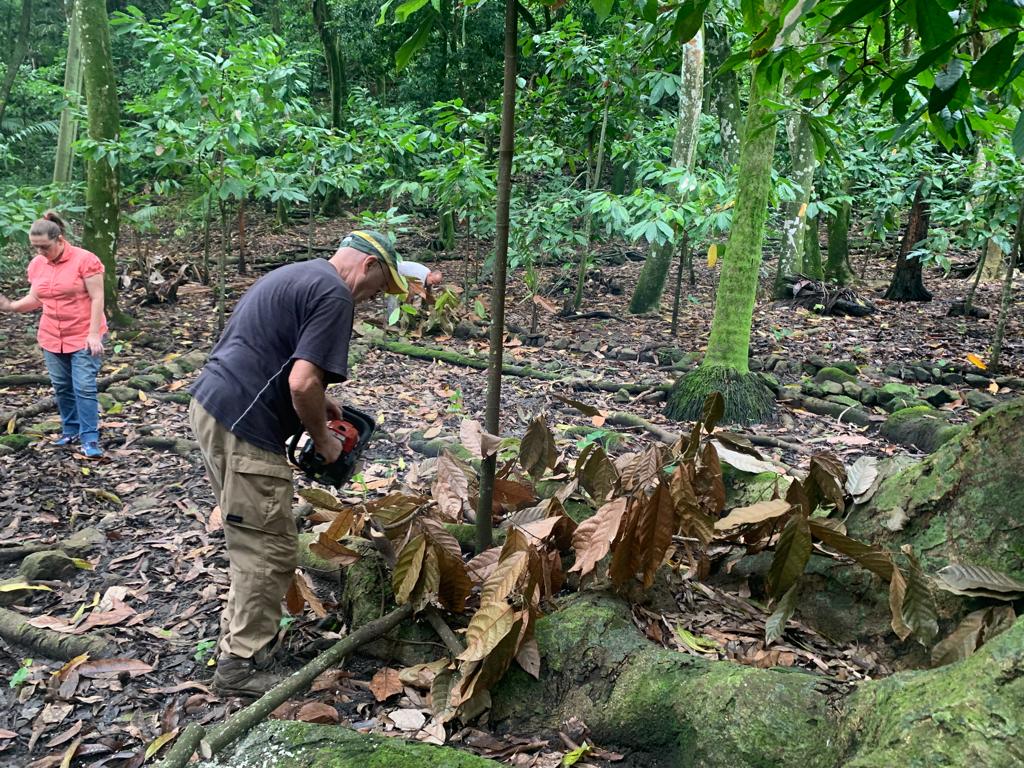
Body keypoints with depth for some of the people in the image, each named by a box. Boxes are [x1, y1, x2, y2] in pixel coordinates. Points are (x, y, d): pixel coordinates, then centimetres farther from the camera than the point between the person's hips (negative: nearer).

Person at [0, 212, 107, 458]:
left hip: (84, 337, -6)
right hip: (51, 338, 6)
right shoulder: (37, 265, 4)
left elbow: (97, 298, -14)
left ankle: (90, 439, -4)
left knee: (84, 387, -8)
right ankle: (71, 430, 25)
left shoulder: (85, 259, -14)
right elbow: (36, 299, 13)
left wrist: (94, 335, -18)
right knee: (62, 387, 11)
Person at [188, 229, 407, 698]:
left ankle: (240, 629, 37)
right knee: (270, 553, 0)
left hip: (209, 406, 11)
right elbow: (303, 382, -22)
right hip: (244, 430, -11)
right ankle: (241, 665, 9)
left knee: (252, 540, 23)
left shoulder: (297, 276, 19)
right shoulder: (334, 296, -12)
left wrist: (317, 402, 21)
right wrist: (323, 439, -5)